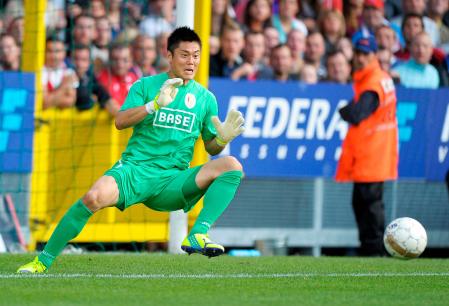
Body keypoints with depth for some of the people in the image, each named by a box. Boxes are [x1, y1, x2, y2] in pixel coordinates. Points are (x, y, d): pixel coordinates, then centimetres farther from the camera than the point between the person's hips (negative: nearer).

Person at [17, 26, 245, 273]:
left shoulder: (205, 98, 13)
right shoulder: (146, 85, 7)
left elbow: (211, 148, 17)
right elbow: (120, 122, -6)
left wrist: (222, 138, -6)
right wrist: (155, 104, -18)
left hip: (173, 180, 2)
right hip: (135, 169, -2)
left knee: (232, 166, -19)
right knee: (95, 196, -32)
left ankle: (197, 236, -26)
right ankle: (43, 260, -18)